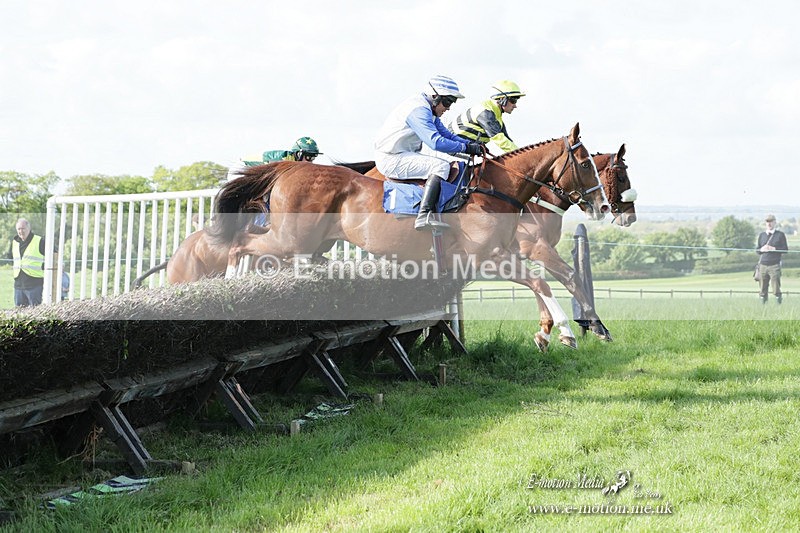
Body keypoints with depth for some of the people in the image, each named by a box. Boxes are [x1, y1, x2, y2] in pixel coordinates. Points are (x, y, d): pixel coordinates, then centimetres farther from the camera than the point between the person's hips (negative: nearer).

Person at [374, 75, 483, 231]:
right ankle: (424, 216, -34)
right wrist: (465, 148, -21)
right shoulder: (418, 110, -20)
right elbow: (436, 142, -28)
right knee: (441, 166, -24)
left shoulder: (429, 110, 14)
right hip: (391, 160, -11)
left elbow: (446, 134, 17)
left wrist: (471, 144, 1)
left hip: (401, 156, 11)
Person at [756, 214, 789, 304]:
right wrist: (762, 249, -4)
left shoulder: (780, 234, 6)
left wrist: (774, 249, -11)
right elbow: (757, 250, 18)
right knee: (763, 289, 3)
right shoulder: (761, 235, 17)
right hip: (763, 265, 3)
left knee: (776, 289, -8)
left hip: (775, 265, -3)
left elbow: (785, 249, 3)